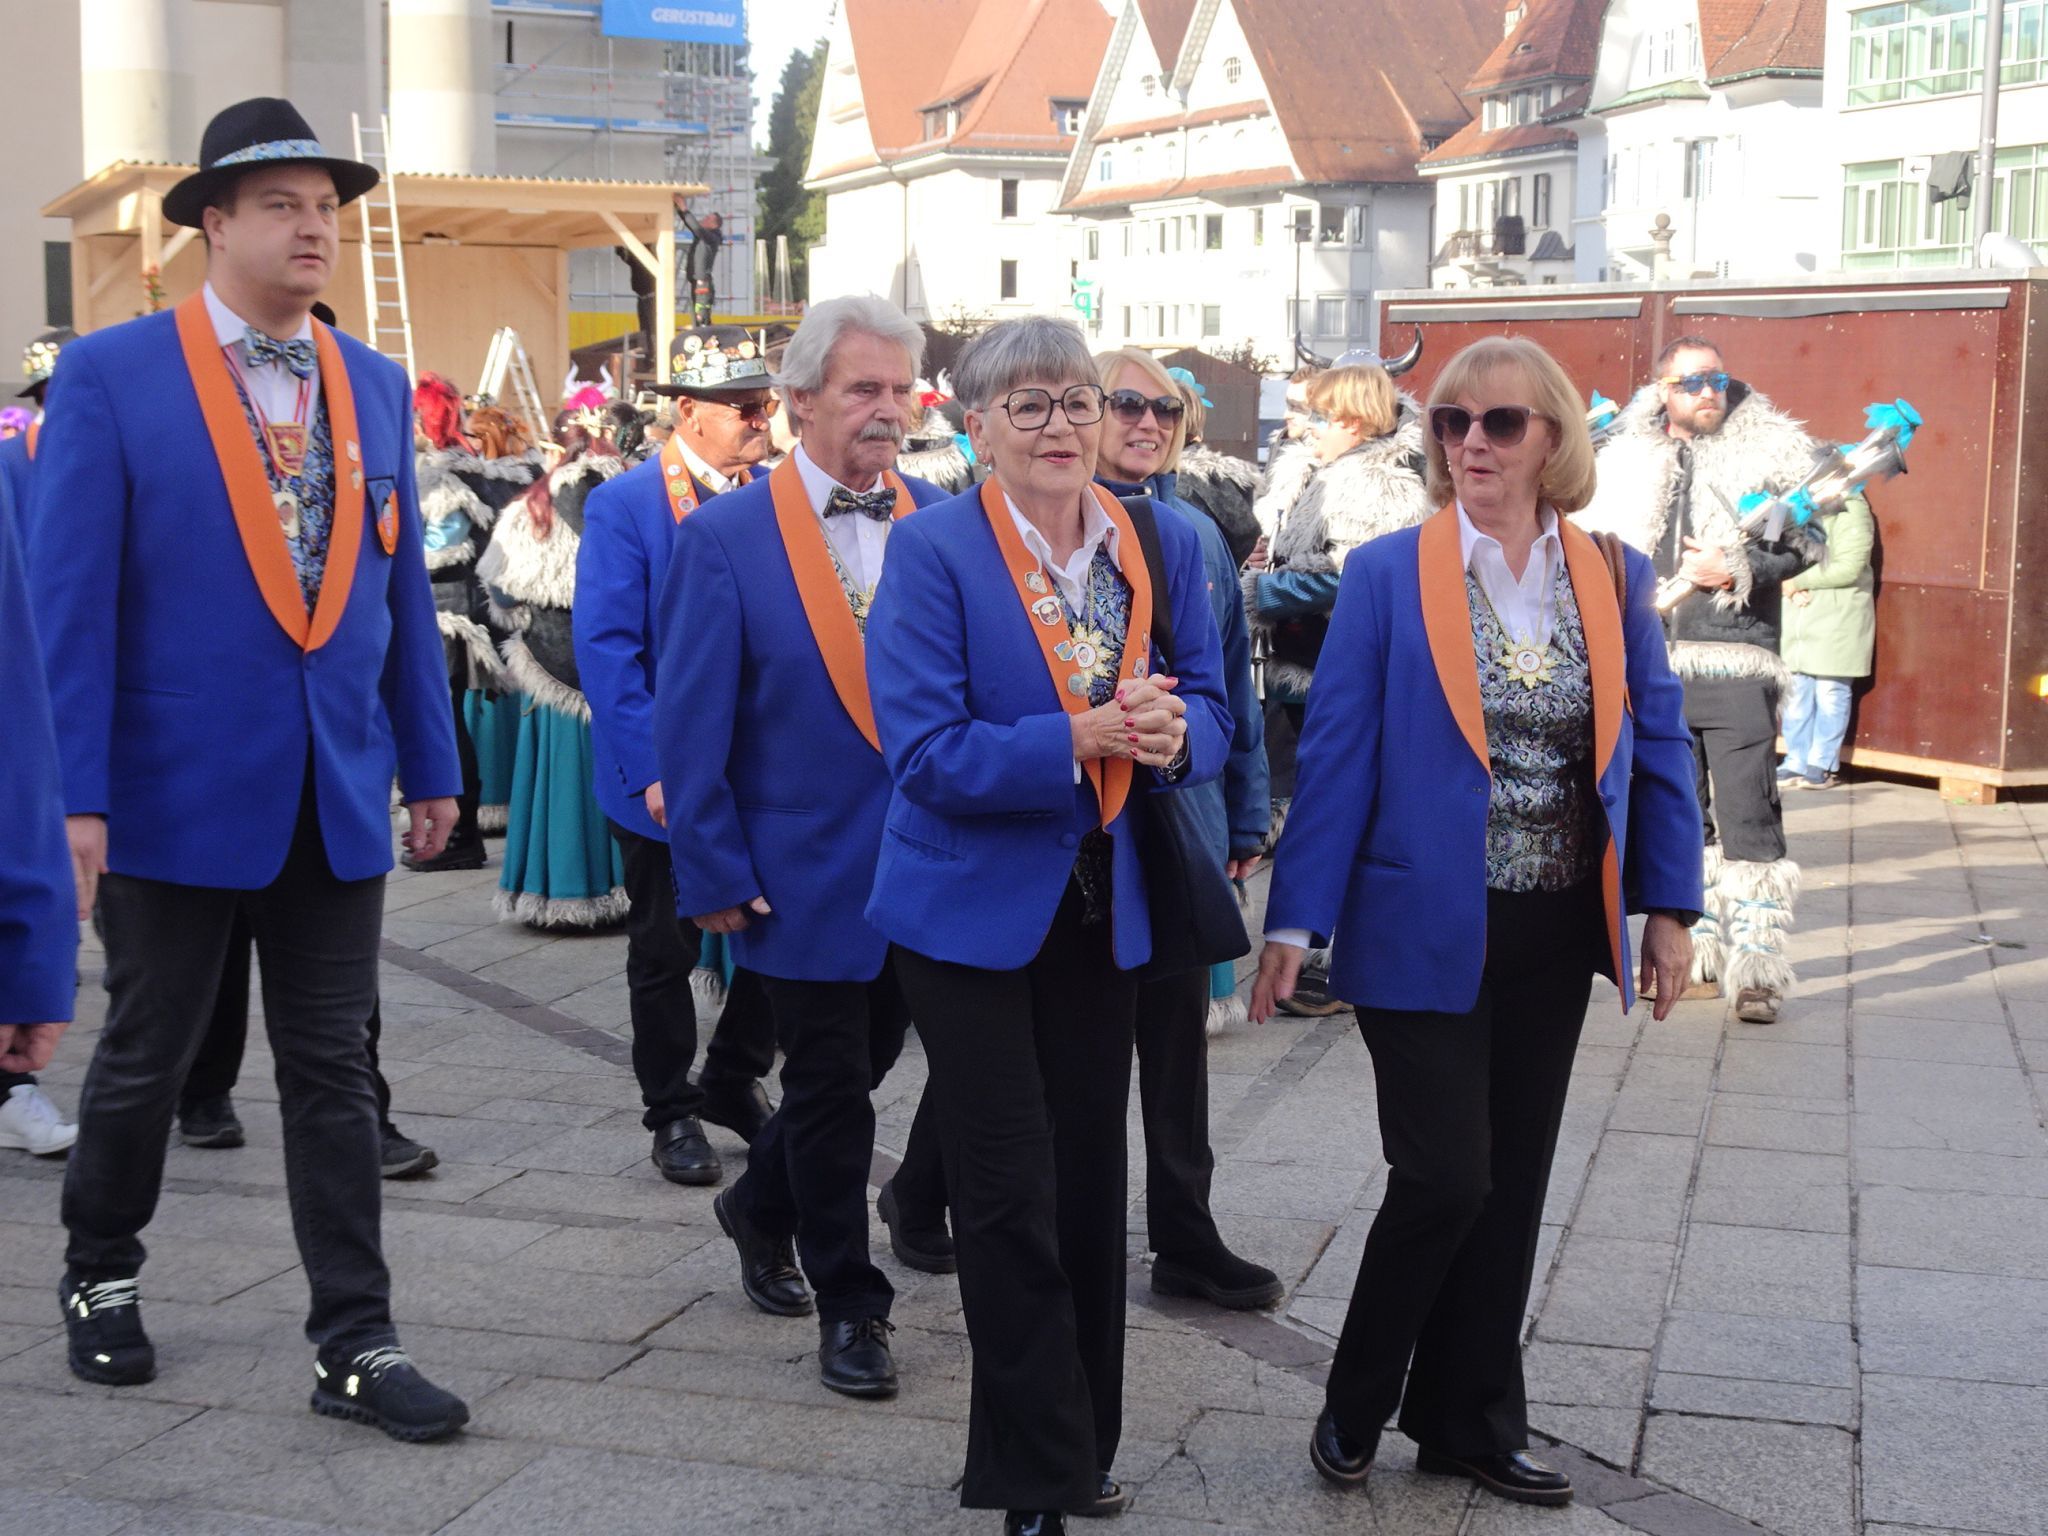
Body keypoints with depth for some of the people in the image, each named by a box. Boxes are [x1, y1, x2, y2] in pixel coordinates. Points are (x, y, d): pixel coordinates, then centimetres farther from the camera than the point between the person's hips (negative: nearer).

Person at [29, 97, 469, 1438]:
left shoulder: (376, 387, 8)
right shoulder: (112, 375, -7)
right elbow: (74, 596, -10)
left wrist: (431, 764, 10)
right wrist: (82, 794, -14)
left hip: (338, 792, 4)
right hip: (179, 788, -3)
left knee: (332, 1072, 6)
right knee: (146, 1058, 13)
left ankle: (356, 1348, 11)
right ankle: (101, 1278, 36)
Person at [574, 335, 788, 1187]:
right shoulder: (624, 504, -10)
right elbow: (606, 647, -15)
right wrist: (652, 768, -20)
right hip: (668, 780, -4)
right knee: (665, 950, 10)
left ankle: (735, 1083, 30)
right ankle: (672, 1111, 27)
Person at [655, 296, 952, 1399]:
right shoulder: (724, 538, -10)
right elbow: (690, 722, -8)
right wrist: (713, 875, -10)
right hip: (806, 869, -4)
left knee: (867, 1058, 19)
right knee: (829, 1087, 6)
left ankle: (760, 1207, 45)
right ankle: (848, 1303, 21)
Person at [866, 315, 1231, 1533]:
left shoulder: (1165, 545, 2)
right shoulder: (934, 550, -12)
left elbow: (1209, 715, 5)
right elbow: (925, 753, -19)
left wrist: (1173, 735, -18)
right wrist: (1077, 740, -26)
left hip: (1106, 909, 5)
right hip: (975, 911, -5)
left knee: (1092, 1182, 14)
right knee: (1011, 1195, -1)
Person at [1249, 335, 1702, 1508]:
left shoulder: (1614, 580, 3)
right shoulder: (1389, 575, -6)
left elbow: (1659, 747, 7)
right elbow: (1337, 752, -7)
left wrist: (1669, 910, 1)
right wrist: (1295, 922, -11)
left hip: (1556, 935, 4)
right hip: (1428, 929, -4)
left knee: (1512, 1184, 11)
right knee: (1446, 1176, -6)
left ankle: (1471, 1418, 26)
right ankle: (1357, 1404, 18)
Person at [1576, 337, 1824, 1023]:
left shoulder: (1771, 452, 3)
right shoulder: (1625, 460, 12)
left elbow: (1807, 545, -1)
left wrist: (1736, 570, -14)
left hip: (1737, 662, -4)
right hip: (1653, 662, 4)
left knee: (1747, 814, -10)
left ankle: (1757, 968, -7)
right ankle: (1700, 956, 21)